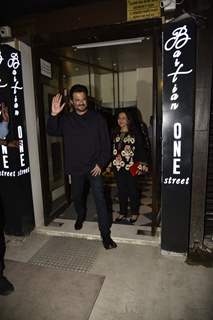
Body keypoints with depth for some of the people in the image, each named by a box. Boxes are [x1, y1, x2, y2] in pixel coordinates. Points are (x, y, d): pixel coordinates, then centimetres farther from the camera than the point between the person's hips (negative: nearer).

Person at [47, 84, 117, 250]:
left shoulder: (97, 118, -3)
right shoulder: (66, 119, 3)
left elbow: (106, 143, -3)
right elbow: (52, 131, -11)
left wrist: (101, 163, -9)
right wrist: (53, 115, -28)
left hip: (94, 167, -2)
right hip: (75, 168, 3)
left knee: (100, 200, -4)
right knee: (77, 196, 19)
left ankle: (106, 235, 7)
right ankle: (81, 216, 50)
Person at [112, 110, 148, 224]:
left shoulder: (135, 133, -3)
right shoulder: (115, 134, 11)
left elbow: (141, 149, -6)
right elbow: (112, 150, 14)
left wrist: (142, 164, -13)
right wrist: (109, 164, 13)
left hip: (131, 167, -4)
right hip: (118, 166, 5)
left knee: (132, 190, 6)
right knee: (121, 190, 11)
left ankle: (134, 213, 23)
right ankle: (123, 212, 25)